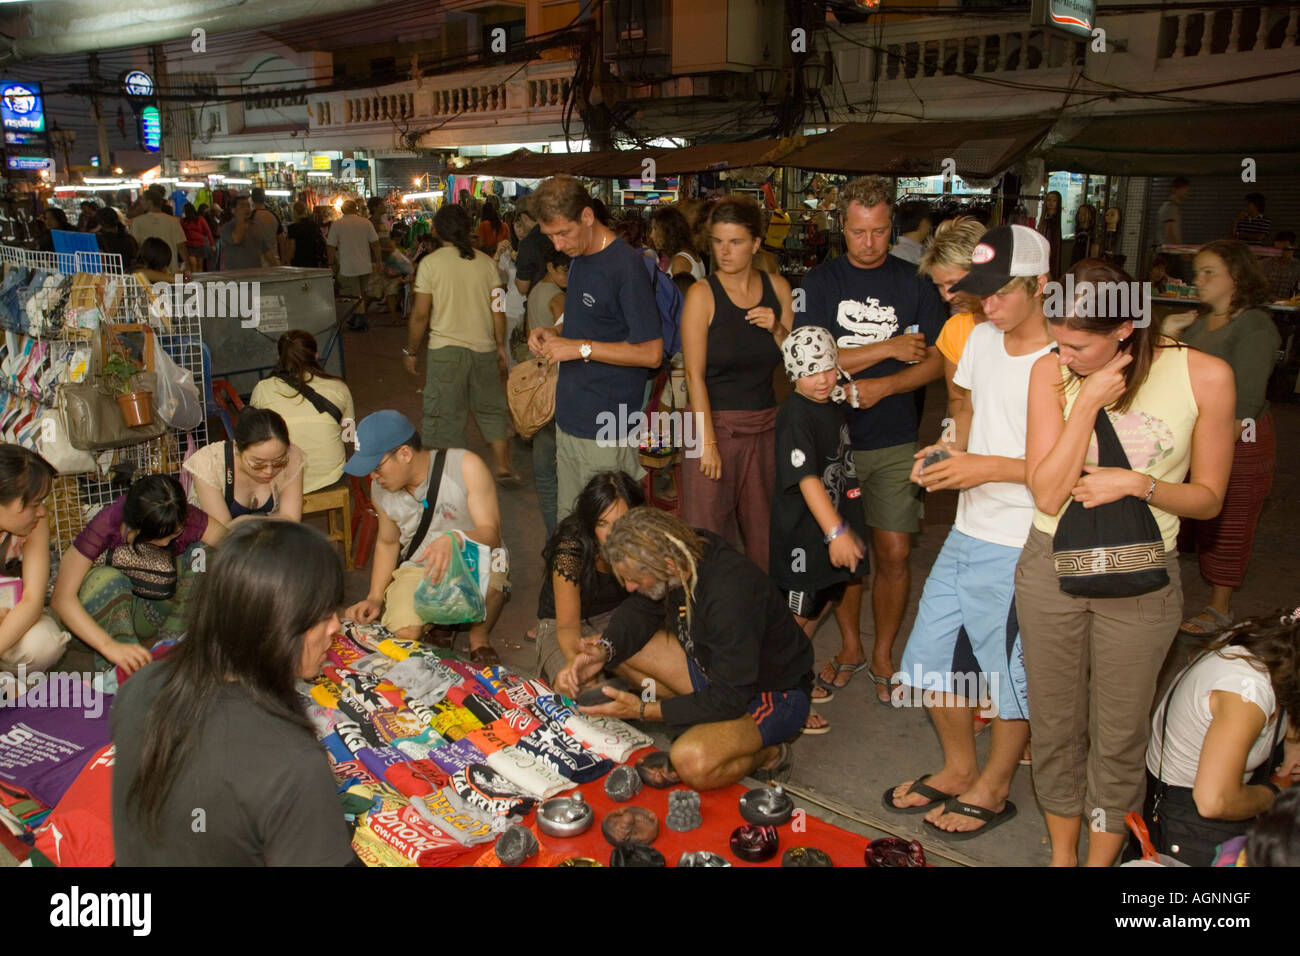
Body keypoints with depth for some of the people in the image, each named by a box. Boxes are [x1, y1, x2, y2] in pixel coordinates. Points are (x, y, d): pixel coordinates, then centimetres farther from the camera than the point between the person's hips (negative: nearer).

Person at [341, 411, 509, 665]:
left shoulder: (466, 466, -20)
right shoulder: (380, 490, -3)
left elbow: (491, 534, -24)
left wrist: (454, 539, -46)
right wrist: (374, 598, 4)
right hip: (418, 568, 4)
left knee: (492, 573, -40)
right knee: (403, 631, -25)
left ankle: (479, 637, -6)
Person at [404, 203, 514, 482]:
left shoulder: (431, 263, -7)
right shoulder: (486, 262, 2)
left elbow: (420, 314, -7)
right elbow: (498, 309, 3)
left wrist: (410, 351, 4)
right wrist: (500, 346, 14)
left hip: (445, 350, -3)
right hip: (484, 347, 3)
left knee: (443, 415, 7)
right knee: (492, 408, 17)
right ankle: (503, 466, 16)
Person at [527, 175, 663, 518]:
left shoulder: (626, 265, -16)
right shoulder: (578, 258, 13)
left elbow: (651, 353, -17)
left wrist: (581, 347, -18)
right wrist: (552, 334, 7)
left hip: (606, 427, -8)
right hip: (569, 418, 8)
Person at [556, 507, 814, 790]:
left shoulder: (730, 595, -36)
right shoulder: (682, 554, -13)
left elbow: (729, 700, -29)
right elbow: (639, 611, 5)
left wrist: (644, 710, -24)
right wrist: (603, 652, -15)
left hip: (776, 695, -8)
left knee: (693, 762, -34)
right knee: (622, 646, -3)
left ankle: (768, 755, -4)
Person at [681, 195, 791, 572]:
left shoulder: (777, 288, 6)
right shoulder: (702, 294, -6)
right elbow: (695, 374, -11)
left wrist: (778, 328, -9)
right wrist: (708, 442, -15)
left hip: (765, 425, 4)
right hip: (716, 423, -4)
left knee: (764, 531, 10)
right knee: (708, 532, -1)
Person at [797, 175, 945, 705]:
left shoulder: (914, 284, 4)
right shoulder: (820, 283, 1)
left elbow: (933, 361, 3)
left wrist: (882, 386, -14)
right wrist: (889, 348, -9)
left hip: (895, 441, 1)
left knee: (894, 553, 2)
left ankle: (883, 654, 20)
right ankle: (850, 646, 27)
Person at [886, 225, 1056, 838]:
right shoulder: (982, 338, 6)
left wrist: (988, 467, -22)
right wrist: (953, 448, 3)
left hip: (1022, 549, -7)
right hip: (968, 533, 8)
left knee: (1014, 673, 10)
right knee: (931, 656, 15)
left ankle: (993, 789, 32)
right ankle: (958, 768, 38)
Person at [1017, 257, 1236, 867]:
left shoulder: (1205, 376, -11)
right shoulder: (1052, 373, -9)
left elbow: (1208, 498, -1)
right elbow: (1048, 494, -14)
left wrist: (1140, 483, -19)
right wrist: (1088, 403, -21)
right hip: (1051, 567, 1)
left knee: (1117, 736, 13)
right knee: (1055, 724, 16)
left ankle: (1101, 856, 36)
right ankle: (1062, 852, 38)